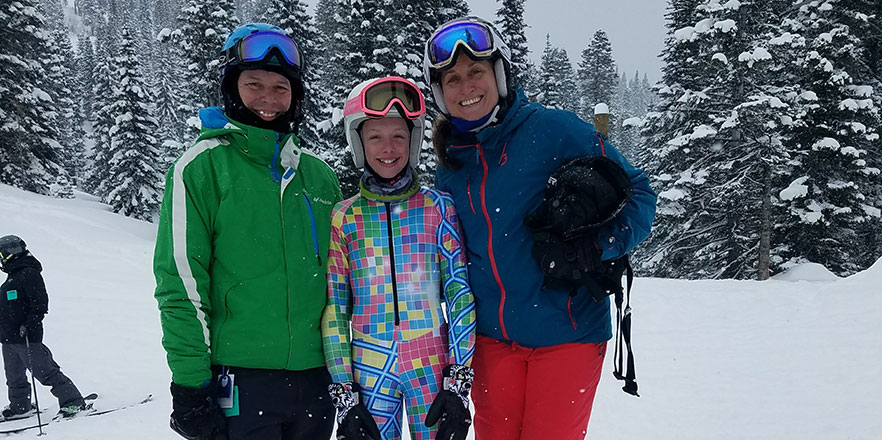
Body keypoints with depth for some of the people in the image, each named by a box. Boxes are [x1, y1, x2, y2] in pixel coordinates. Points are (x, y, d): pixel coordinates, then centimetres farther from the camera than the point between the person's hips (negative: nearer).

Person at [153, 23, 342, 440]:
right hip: (238, 381, -5)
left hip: (315, 376, 5)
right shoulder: (203, 165, -5)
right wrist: (190, 380, -12)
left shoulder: (319, 174, 10)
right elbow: (180, 278, -9)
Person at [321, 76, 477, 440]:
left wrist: (459, 381, -6)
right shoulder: (343, 219, 1)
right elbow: (333, 310, 2)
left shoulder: (439, 209, 0)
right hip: (368, 370, 1)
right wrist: (343, 395, -2)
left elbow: (461, 296, -1)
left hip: (432, 368, 0)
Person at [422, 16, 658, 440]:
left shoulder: (553, 130, -10)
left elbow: (636, 192, -7)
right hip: (493, 337, 5)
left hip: (565, 333, -4)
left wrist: (596, 248, -21)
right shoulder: (449, 168, 6)